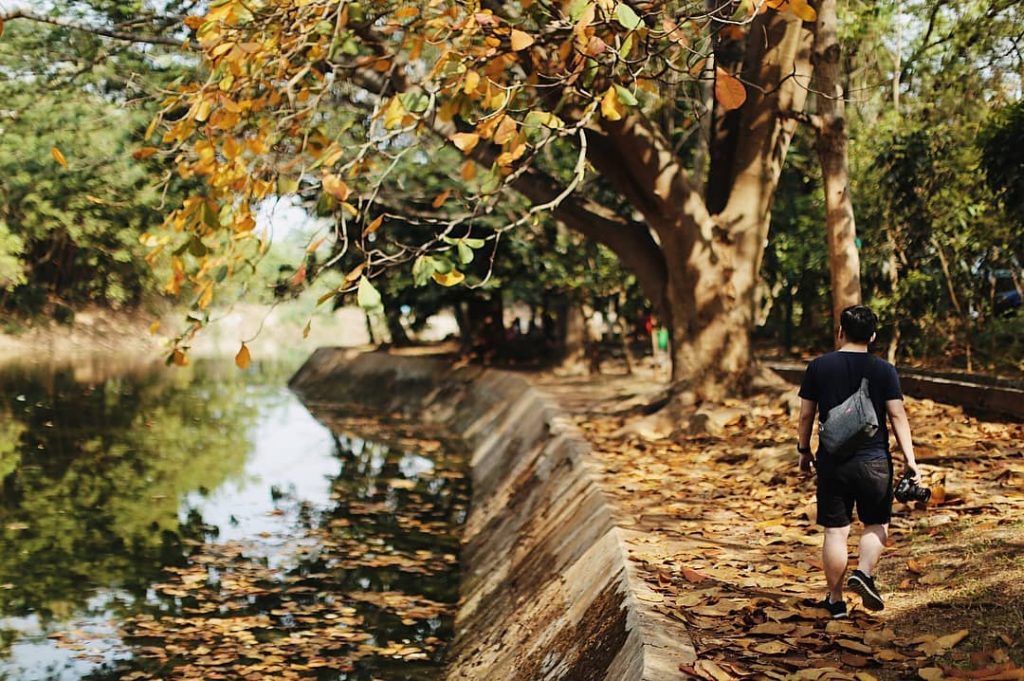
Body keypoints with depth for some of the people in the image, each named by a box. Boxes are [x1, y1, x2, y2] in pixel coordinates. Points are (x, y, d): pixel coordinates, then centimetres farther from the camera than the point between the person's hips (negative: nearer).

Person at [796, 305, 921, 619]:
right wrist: (910, 459, -3)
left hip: (832, 461, 1)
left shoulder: (819, 367, -1)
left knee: (835, 531, 6)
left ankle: (835, 601, 12)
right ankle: (864, 573, -5)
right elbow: (898, 416, -6)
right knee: (877, 524, 17)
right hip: (874, 462, 0)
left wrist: (804, 451, 16)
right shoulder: (884, 370, -2)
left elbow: (806, 414, 3)